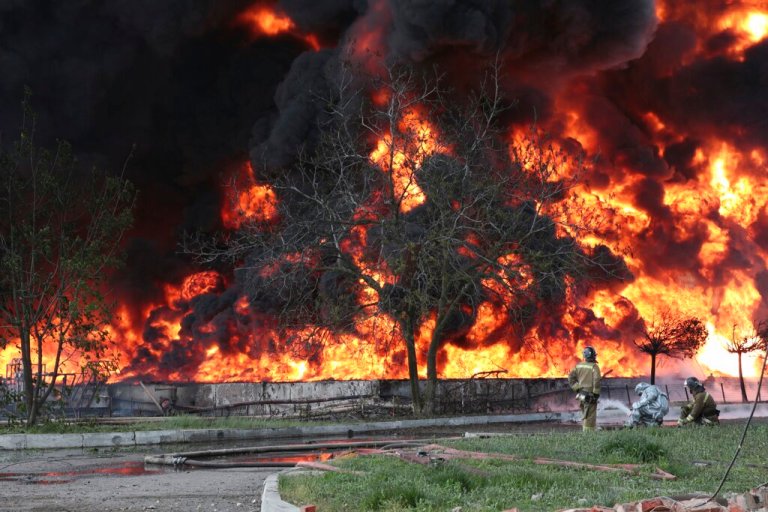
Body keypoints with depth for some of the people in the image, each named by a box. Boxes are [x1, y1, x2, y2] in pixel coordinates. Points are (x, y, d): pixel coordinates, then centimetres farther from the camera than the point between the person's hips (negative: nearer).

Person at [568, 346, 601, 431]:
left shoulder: (579, 365, 7)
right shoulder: (594, 367, -12)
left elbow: (571, 377, 5)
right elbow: (596, 380, -20)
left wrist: (576, 388, 7)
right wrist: (596, 394, -12)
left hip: (581, 394, 6)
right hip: (590, 395, -6)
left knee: (585, 416, 16)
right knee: (590, 417, -4)